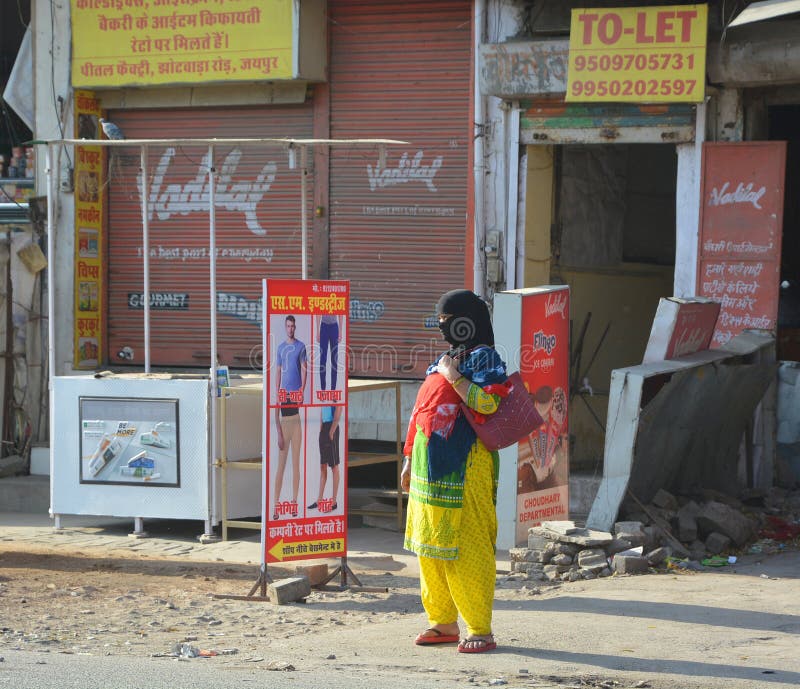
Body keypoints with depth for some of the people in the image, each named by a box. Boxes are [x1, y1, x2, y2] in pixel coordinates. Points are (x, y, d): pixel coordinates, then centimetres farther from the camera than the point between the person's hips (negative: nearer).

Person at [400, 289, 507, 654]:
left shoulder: (484, 359, -6)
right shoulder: (445, 359, 19)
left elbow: (487, 402, -23)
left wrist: (454, 376, -16)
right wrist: (410, 459, 20)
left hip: (463, 465, -9)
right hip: (431, 463, 9)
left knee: (466, 547, -9)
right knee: (430, 545, 11)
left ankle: (481, 629, -4)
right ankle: (443, 622, 20)